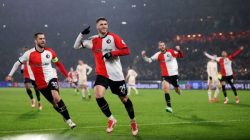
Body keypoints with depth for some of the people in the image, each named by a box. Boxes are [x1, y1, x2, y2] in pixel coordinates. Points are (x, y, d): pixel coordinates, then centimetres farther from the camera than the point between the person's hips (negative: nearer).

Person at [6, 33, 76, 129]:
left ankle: (68, 120, -18)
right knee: (54, 103, 2)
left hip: (51, 78, 0)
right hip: (41, 84, 1)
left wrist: (67, 76, 12)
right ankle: (66, 117, 27)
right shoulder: (29, 54, -10)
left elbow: (58, 64, 12)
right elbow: (18, 63, 4)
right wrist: (10, 75, 3)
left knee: (56, 97, -26)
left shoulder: (50, 52, -3)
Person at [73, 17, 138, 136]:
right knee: (98, 96, -21)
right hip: (102, 74, 2)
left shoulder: (113, 37, -7)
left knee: (124, 99, 8)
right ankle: (111, 119, 0)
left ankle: (133, 122, 30)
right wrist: (82, 34, -8)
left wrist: (112, 53, -22)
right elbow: (76, 46, 6)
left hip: (116, 75, -2)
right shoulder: (93, 40, 4)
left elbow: (126, 51, -11)